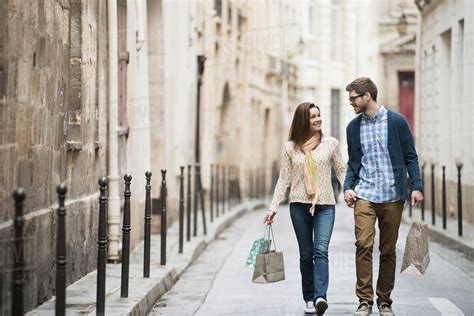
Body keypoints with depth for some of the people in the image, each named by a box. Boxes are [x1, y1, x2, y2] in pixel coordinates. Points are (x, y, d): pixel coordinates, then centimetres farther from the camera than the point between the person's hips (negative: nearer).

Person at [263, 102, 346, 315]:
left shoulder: (331, 144, 4)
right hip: (299, 205, 1)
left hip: (325, 204, -1)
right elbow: (284, 179, 7)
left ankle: (320, 297, -25)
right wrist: (273, 207, 1)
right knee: (306, 254, 6)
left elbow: (341, 171, 8)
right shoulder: (290, 147, 5)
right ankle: (309, 299, 14)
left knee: (320, 250, -16)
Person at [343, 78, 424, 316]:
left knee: (388, 251, 5)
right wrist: (347, 187, 0)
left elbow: (410, 157, 3)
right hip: (364, 195, 1)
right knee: (363, 245, -13)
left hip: (392, 196, -1)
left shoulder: (396, 121, 0)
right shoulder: (353, 127, 9)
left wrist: (417, 187, -6)